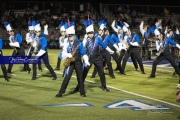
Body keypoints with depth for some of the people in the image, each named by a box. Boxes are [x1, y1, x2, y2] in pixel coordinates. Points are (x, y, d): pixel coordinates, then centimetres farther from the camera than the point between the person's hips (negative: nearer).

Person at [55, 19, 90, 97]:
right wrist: (68, 55, -26)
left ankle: (82, 92, 16)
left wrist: (86, 61, -12)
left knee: (80, 78, 5)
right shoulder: (66, 45, 1)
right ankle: (61, 93, -2)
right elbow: (63, 54, -6)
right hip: (70, 63, 0)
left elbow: (83, 53, 0)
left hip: (78, 63, 0)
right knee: (66, 78, -5)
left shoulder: (79, 43, -1)